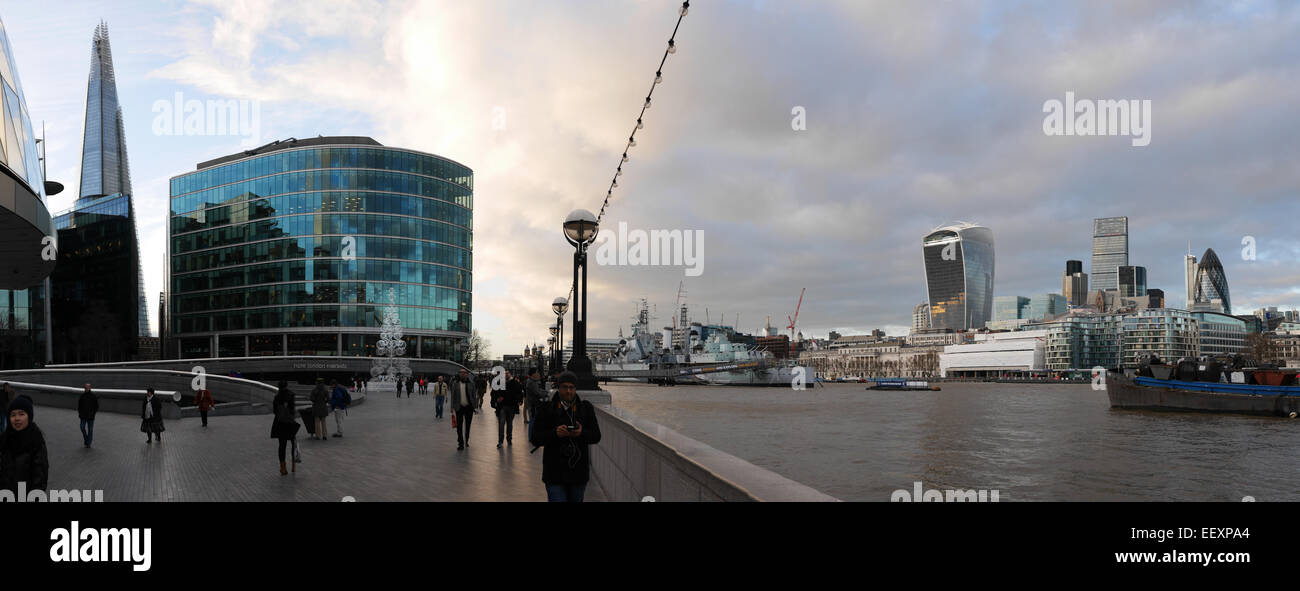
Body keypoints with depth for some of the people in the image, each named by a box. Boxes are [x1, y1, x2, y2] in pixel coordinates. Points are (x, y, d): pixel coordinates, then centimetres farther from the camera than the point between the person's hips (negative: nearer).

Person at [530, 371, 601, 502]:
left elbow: (596, 436, 3)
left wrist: (582, 433, -19)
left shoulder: (586, 408, 5)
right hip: (555, 473, -2)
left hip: (579, 472, 2)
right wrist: (555, 433, -22)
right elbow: (536, 439, -4)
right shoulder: (546, 409, 0)